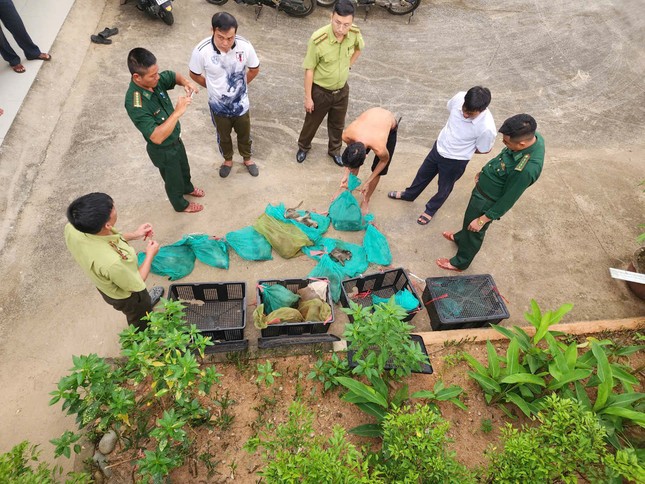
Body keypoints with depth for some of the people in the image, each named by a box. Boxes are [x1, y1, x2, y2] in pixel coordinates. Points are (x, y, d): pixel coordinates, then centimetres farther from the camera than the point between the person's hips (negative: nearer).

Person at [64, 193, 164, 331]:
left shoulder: (72, 228, -28)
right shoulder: (112, 262, -48)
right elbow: (136, 285, -27)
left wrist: (133, 235, -5)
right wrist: (150, 255, -15)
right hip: (125, 296, -6)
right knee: (141, 319, 29)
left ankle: (146, 301, 71)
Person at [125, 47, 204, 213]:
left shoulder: (154, 80, -16)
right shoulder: (135, 103, -37)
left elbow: (174, 76, 5)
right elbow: (157, 137, -40)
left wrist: (186, 82, -18)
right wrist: (178, 112, -43)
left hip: (176, 139, 7)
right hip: (163, 150, -7)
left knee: (184, 168, 32)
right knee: (173, 178, 20)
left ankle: (187, 188, 62)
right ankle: (181, 204, 48)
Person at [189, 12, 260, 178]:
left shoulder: (245, 46, -23)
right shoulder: (201, 51, -26)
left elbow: (254, 69, -3)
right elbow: (195, 74, -7)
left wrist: (241, 85, 6)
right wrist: (213, 87, 3)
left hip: (241, 104, 1)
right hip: (218, 106, -1)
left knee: (244, 134, 23)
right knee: (223, 136, 23)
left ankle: (247, 158, 51)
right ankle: (228, 160, 51)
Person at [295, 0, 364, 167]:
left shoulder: (354, 33, -17)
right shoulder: (318, 39, -30)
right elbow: (309, 70, -19)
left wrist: (348, 66, 5)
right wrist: (308, 97, -14)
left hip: (342, 90, 4)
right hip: (320, 91, -3)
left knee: (338, 124, 22)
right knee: (312, 122, 19)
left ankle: (334, 150, 47)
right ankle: (303, 147, 47)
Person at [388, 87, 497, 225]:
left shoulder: (487, 128, -35)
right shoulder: (459, 97, -25)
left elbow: (484, 150, -13)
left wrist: (464, 148, -2)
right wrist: (453, 133, 2)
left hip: (455, 160, -4)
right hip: (439, 146, 5)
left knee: (444, 188, 21)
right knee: (423, 173, 28)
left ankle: (431, 209, 50)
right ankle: (409, 194, 56)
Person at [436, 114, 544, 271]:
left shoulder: (526, 169, -40)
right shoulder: (531, 136, -16)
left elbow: (508, 200, -27)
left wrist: (482, 220, -17)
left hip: (488, 200, -8)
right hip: (485, 185, 8)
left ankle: (460, 262, 42)